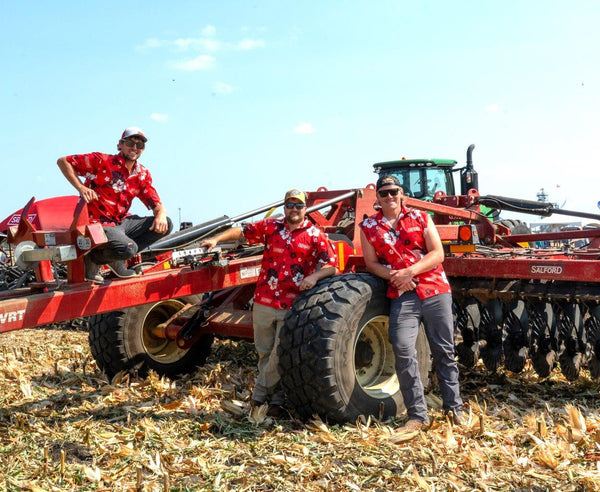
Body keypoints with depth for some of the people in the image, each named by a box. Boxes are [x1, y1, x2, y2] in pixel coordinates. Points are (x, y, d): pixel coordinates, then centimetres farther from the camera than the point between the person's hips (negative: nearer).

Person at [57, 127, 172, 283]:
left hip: (122, 222, 7)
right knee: (128, 248, -33)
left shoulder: (142, 174, 8)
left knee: (166, 224, -5)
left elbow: (157, 205, 6)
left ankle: (118, 260, -3)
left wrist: (161, 216, -19)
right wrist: (80, 187, -20)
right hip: (99, 223, -7)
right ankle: (94, 258, -1)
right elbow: (63, 161, -8)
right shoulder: (102, 161, -9)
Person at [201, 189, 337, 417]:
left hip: (292, 306, -3)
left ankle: (259, 395, 18)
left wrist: (315, 276, -21)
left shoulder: (315, 235, 1)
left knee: (281, 354, -2)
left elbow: (331, 265, -3)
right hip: (264, 302, 3)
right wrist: (216, 239, -8)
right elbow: (242, 231, 5)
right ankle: (276, 398, 27)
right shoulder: (271, 226, 8)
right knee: (264, 353, 11)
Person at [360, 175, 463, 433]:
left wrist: (410, 271, -16)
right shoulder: (369, 227, 7)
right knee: (403, 351, -14)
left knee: (444, 351, 7)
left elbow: (437, 254, -1)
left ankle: (454, 407, 22)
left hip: (435, 291, 0)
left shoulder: (421, 218, 5)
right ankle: (417, 415, -4)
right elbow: (371, 263, 7)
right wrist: (393, 275, -13)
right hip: (402, 296, 0)